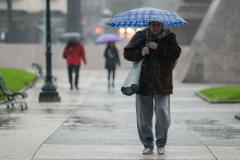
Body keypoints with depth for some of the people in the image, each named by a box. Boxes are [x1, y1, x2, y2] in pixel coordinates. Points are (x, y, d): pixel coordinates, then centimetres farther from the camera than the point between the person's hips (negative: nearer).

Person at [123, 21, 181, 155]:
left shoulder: (169, 36, 4)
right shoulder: (140, 36, 7)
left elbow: (176, 52, -10)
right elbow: (127, 53, 6)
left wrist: (158, 47, -17)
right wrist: (140, 53, -12)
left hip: (162, 82, -2)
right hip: (143, 82, 2)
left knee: (162, 113, -7)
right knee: (144, 116, 3)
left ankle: (161, 144, 10)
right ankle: (148, 145, 16)